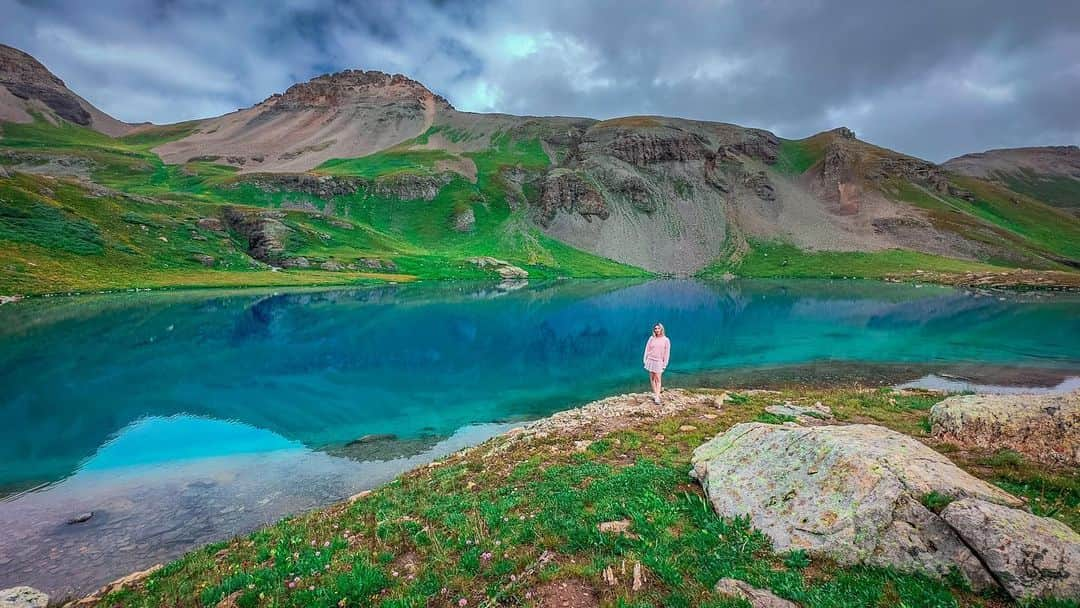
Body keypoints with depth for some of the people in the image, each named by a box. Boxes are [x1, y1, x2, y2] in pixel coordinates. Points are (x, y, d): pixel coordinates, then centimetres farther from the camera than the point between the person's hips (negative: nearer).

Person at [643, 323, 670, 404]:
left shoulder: (666, 340, -3)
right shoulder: (651, 338, 2)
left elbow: (667, 353, 0)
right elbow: (647, 349, 6)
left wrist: (665, 364, -2)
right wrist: (645, 360, 3)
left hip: (659, 362, -2)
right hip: (650, 360, 3)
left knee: (658, 379, -6)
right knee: (652, 378, 6)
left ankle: (657, 397, -8)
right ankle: (655, 394, 15)